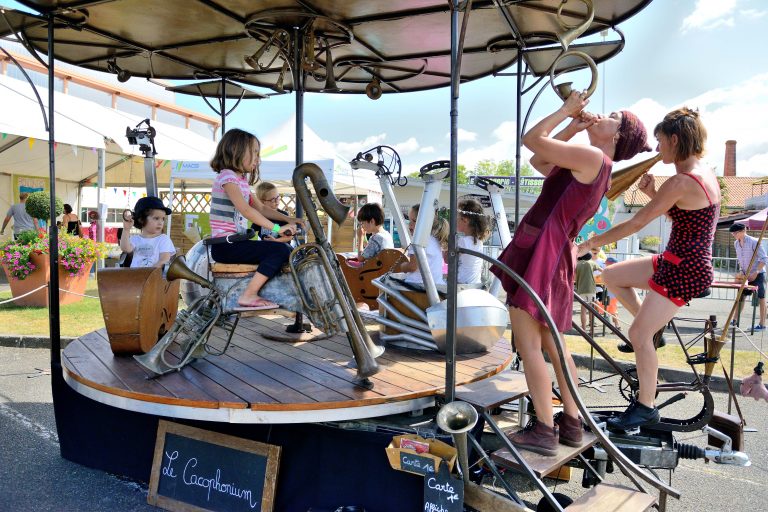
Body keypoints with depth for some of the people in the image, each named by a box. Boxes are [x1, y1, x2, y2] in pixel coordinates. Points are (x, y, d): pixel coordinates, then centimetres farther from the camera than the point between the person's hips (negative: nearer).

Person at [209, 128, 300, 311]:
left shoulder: (242, 180, 18)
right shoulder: (227, 176, -11)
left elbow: (261, 208, 19)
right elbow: (245, 209, -24)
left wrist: (288, 220, 6)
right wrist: (277, 228, -26)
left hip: (235, 242, 9)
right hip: (225, 246, -9)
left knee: (284, 250, 10)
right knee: (280, 250, -20)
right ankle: (248, 296, -17)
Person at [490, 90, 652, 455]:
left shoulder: (592, 157, -8)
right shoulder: (591, 168, 20)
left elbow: (532, 139, -9)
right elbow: (538, 160, 28)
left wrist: (567, 109, 4)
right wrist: (572, 128, 21)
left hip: (543, 253, -10)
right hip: (550, 255, 10)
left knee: (527, 343, -8)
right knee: (550, 343, 15)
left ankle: (544, 431, -1)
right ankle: (571, 423, 24)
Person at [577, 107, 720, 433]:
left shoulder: (681, 181, -22)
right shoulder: (704, 173, 8)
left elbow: (637, 223, -21)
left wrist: (590, 244, -12)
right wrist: (653, 194, 2)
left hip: (684, 271, -10)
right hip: (678, 263, 10)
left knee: (638, 335, -7)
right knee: (611, 276, 13)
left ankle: (645, 407, 7)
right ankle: (654, 328, 23)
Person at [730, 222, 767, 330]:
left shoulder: (754, 242, -17)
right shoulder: (736, 243, 3)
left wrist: (755, 273, -21)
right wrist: (740, 270, 2)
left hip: (757, 275, -7)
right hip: (745, 275, 7)